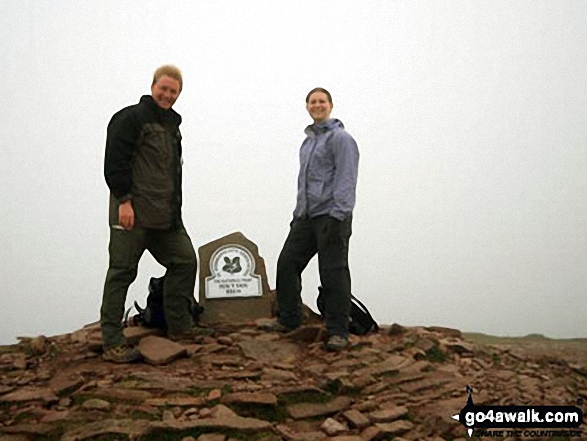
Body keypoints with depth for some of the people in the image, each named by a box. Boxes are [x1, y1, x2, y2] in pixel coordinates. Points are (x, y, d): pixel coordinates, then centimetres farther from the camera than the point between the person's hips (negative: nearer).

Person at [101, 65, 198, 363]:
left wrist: (175, 209, 21)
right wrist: (123, 200, -19)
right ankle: (112, 344, 1)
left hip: (166, 215, 9)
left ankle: (179, 330, 16)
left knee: (185, 261, 7)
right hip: (133, 213, -8)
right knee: (122, 272, -4)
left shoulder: (172, 124, 21)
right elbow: (114, 162, -14)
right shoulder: (130, 118, -6)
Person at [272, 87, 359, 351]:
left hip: (331, 216, -8)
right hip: (305, 216, 8)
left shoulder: (340, 138, -6)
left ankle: (338, 332, 0)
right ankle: (288, 320, 22)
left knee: (333, 273, -6)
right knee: (287, 263, 7)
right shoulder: (308, 141, 21)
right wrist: (298, 212, 21)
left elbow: (346, 180, -14)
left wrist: (337, 216, -20)